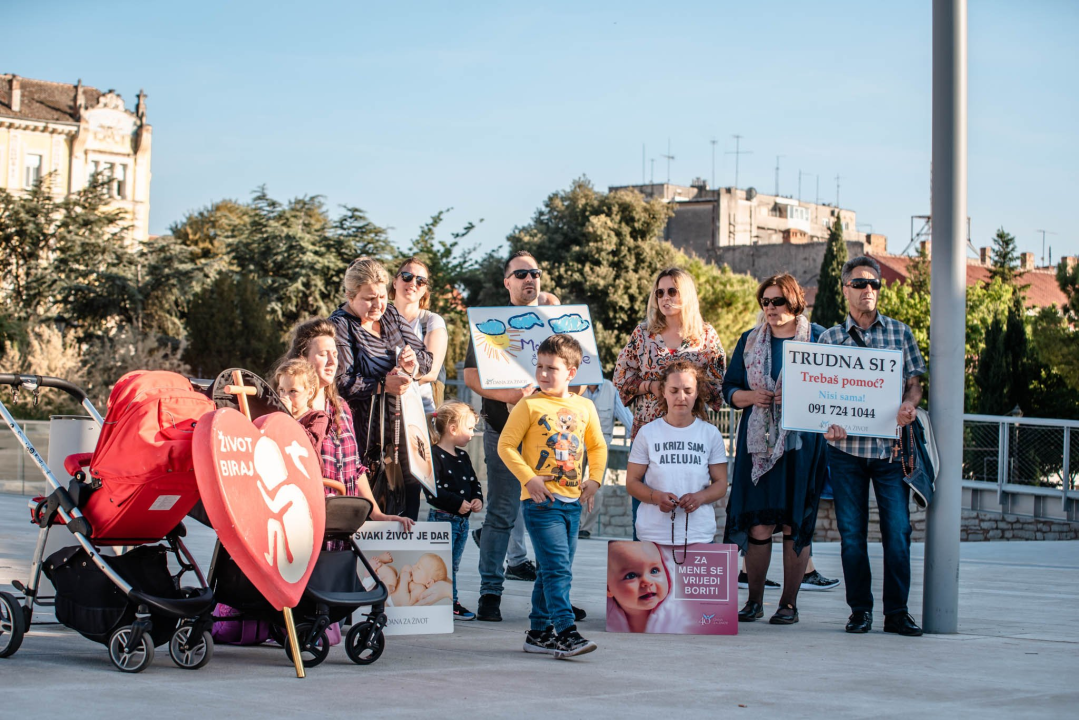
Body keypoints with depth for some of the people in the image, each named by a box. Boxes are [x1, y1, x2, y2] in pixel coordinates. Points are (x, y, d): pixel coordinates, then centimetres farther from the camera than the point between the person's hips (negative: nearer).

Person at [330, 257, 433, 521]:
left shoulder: (390, 315, 13)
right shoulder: (339, 326, -7)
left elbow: (427, 356, 14)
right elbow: (342, 383, -17)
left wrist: (414, 363, -9)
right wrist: (382, 385, -24)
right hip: (365, 437, -6)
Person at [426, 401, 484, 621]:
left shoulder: (463, 456, 14)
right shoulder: (434, 455, -14)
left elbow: (474, 482, 21)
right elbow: (432, 490, -21)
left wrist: (477, 499, 1)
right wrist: (458, 503, -21)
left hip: (462, 520, 8)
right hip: (442, 518, -8)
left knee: (453, 565, 15)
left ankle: (451, 602, 21)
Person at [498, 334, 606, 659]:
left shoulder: (585, 407, 10)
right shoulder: (529, 406, -4)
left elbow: (597, 446, 22)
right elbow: (506, 445, -5)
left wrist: (594, 478, 8)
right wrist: (528, 478, -13)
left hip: (572, 501, 6)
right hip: (540, 500, -5)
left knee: (554, 570, 11)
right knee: (557, 568, -14)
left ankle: (539, 631, 20)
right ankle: (566, 633, -18)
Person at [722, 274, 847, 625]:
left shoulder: (818, 338, 4)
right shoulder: (750, 341, 13)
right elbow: (729, 388, 15)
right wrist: (751, 397, -6)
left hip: (803, 442, -2)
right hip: (759, 443, 2)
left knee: (796, 524, 1)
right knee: (758, 525, -2)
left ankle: (789, 602, 10)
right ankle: (754, 601, 10)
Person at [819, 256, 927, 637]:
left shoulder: (900, 332, 11)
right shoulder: (830, 337, 9)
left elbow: (914, 381, 8)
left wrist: (908, 404, -14)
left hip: (890, 444, 0)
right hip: (846, 445, 0)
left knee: (897, 529, -5)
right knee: (851, 532, 2)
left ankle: (897, 611, 3)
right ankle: (860, 609, 12)